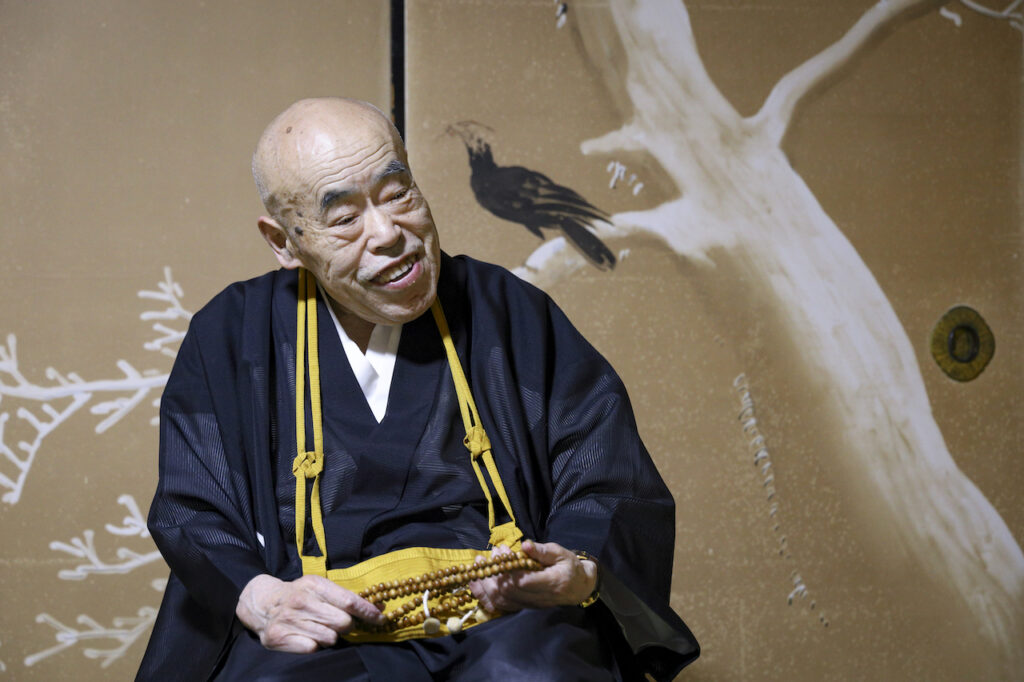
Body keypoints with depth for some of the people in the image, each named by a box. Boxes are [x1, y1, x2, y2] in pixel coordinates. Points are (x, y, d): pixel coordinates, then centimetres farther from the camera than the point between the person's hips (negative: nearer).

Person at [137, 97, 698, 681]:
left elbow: (615, 489, 8)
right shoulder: (230, 338, 12)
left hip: (504, 622, 0)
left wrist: (581, 571, -15)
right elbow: (191, 518, 8)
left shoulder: (514, 318, 11)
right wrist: (259, 599, -14)